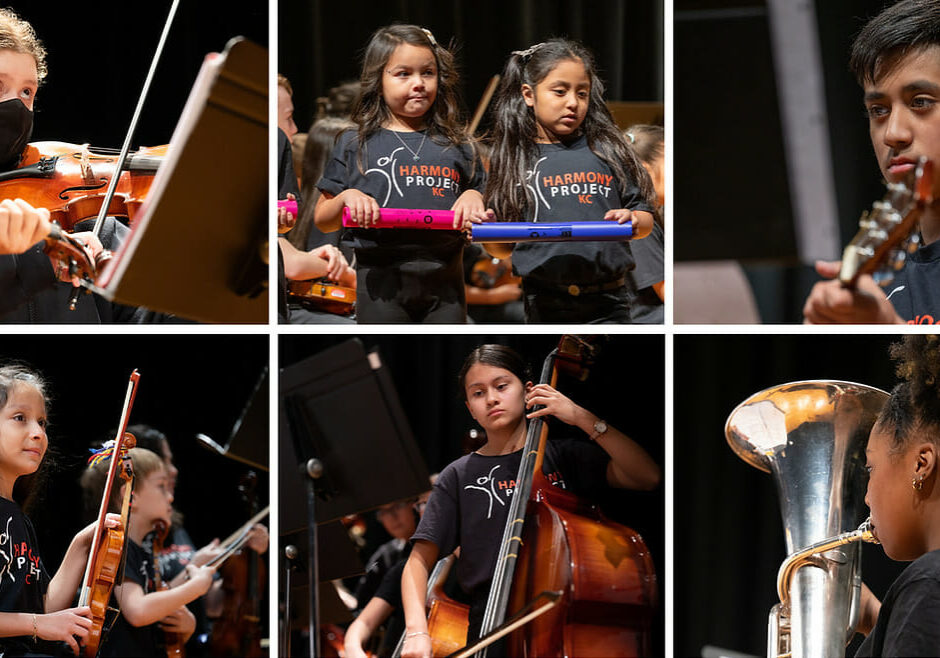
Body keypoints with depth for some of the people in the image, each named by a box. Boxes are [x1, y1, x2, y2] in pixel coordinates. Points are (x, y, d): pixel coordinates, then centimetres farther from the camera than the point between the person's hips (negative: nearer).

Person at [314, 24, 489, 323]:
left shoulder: (454, 145, 10)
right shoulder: (354, 145, 5)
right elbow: (322, 221, 6)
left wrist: (474, 197, -4)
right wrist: (347, 198, -14)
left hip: (445, 281, 2)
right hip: (382, 284, -2)